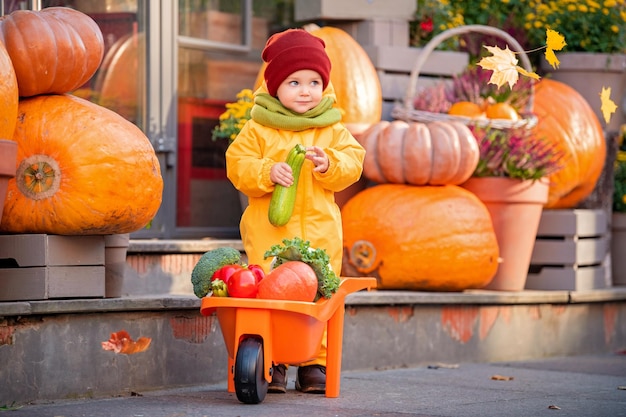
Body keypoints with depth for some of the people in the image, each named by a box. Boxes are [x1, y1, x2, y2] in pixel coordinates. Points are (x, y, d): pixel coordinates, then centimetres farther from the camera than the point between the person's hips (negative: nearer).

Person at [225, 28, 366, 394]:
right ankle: (272, 364, 3)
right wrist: (267, 172, -19)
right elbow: (238, 165, -2)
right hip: (269, 230, -2)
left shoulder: (333, 129, 9)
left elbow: (353, 163, 4)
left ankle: (314, 363, 10)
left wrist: (328, 164, -15)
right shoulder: (259, 128, 3)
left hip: (320, 230, 2)